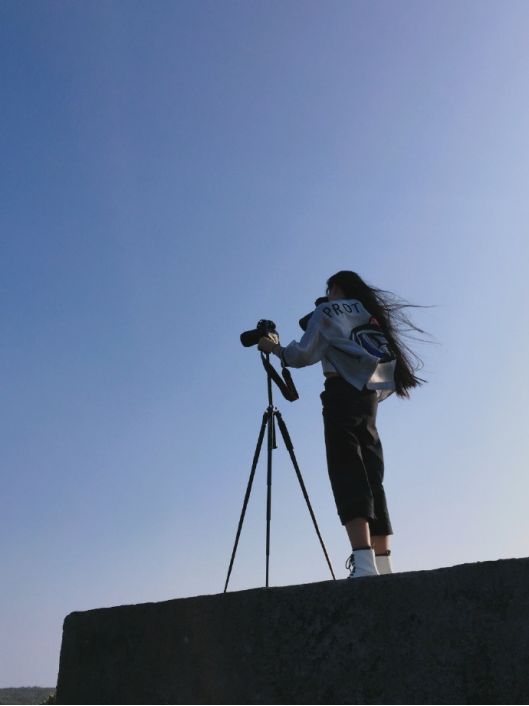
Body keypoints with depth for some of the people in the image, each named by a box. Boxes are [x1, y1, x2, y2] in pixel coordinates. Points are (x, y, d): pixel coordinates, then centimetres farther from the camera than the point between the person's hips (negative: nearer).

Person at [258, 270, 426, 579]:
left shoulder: (329, 311, 9)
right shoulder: (373, 317, 26)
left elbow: (303, 355, 5)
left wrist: (274, 347, 22)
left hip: (342, 392, -6)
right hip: (370, 397, 6)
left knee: (347, 475, -15)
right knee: (371, 478, 4)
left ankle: (364, 563, -28)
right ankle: (384, 566, -1)